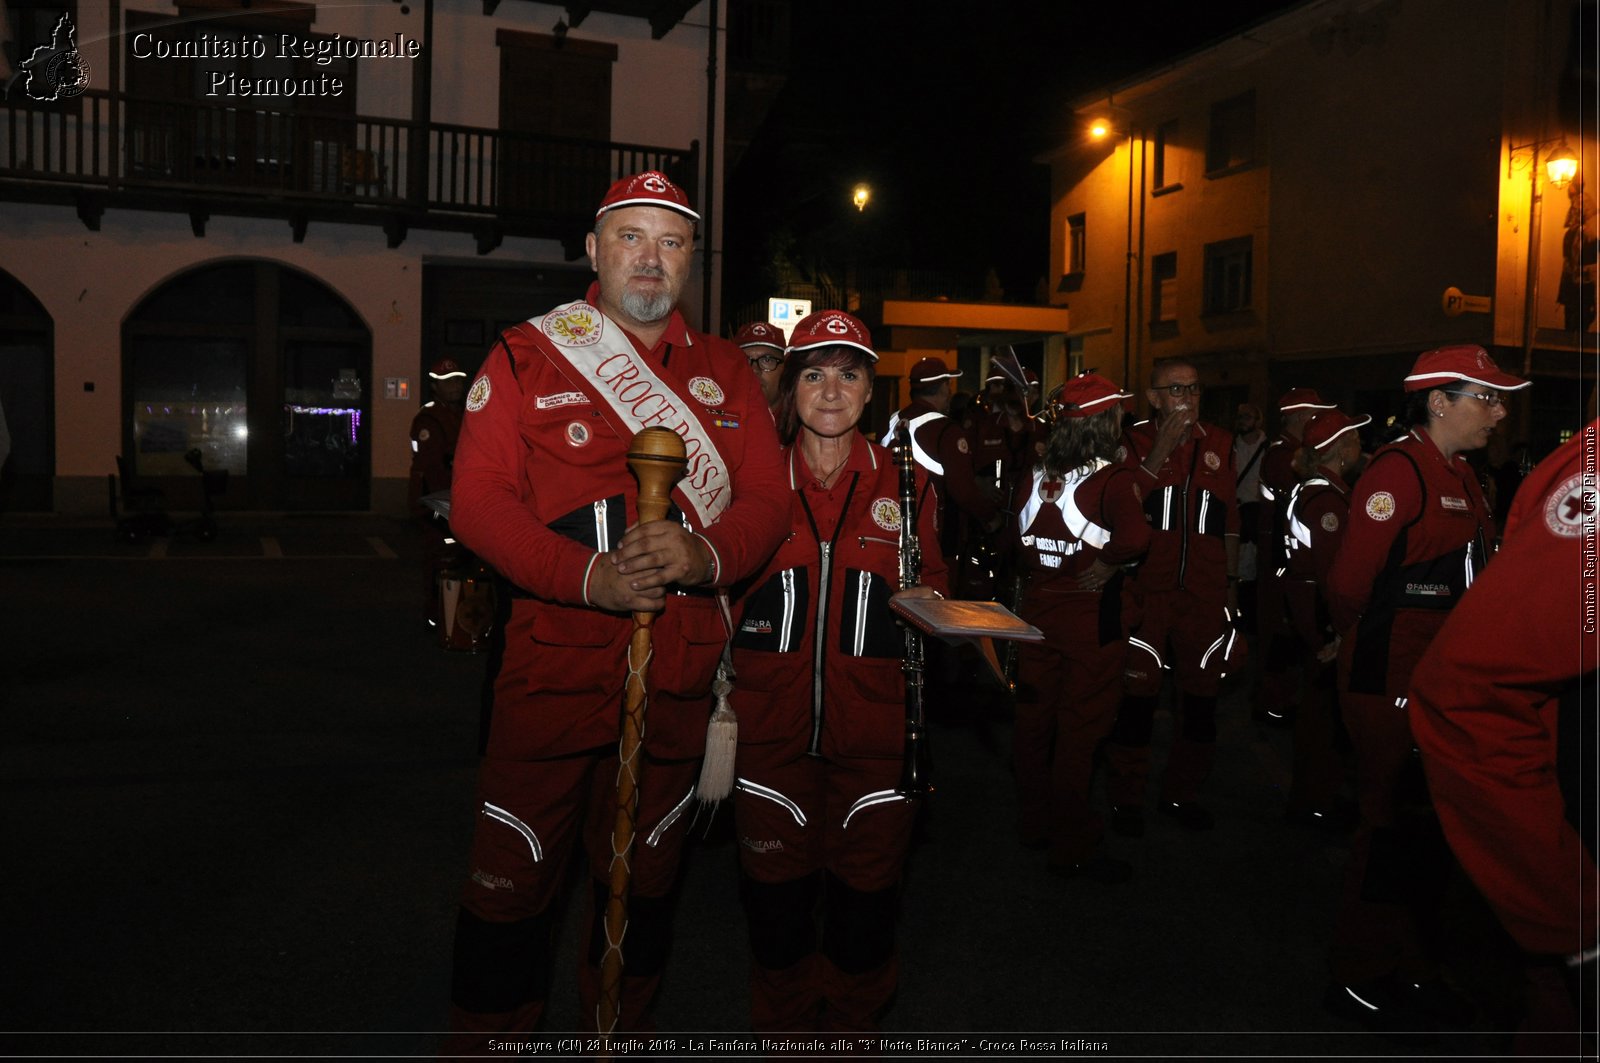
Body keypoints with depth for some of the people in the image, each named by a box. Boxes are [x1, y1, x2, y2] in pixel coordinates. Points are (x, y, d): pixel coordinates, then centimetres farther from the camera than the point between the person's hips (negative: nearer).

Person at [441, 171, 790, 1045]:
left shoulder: (725, 373, 10)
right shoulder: (525, 358, 1)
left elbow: (766, 502, 3)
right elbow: (478, 498, -8)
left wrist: (706, 555, -20)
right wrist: (588, 575, -23)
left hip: (678, 672, 3)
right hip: (554, 666, -3)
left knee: (642, 876, 19)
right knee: (513, 879, 3)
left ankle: (620, 1024, 39)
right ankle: (486, 1038, 26)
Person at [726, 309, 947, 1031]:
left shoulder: (906, 485, 6)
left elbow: (933, 586, 15)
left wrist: (926, 606, -9)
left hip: (873, 728, 1)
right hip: (772, 727, 0)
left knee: (865, 900, 9)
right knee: (776, 899, 7)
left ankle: (852, 1030, 33)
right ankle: (781, 1031, 31)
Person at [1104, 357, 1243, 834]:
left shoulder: (1219, 444, 11)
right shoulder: (1134, 443, 2)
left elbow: (1229, 518, 16)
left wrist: (1231, 580, 15)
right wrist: (1159, 452, -17)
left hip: (1205, 593, 3)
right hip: (1146, 591, -3)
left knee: (1201, 698, 10)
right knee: (1137, 696, 1)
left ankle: (1183, 792, 26)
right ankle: (1126, 798, 15)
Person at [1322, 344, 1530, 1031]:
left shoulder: (1460, 477, 15)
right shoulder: (1398, 471, -16)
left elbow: (1464, 580, 17)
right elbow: (1350, 581, -18)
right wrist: (1362, 643, -4)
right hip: (1389, 680, -9)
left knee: (1432, 824, 15)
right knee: (1393, 820, -2)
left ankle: (1407, 967, 30)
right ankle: (1360, 978, 13)